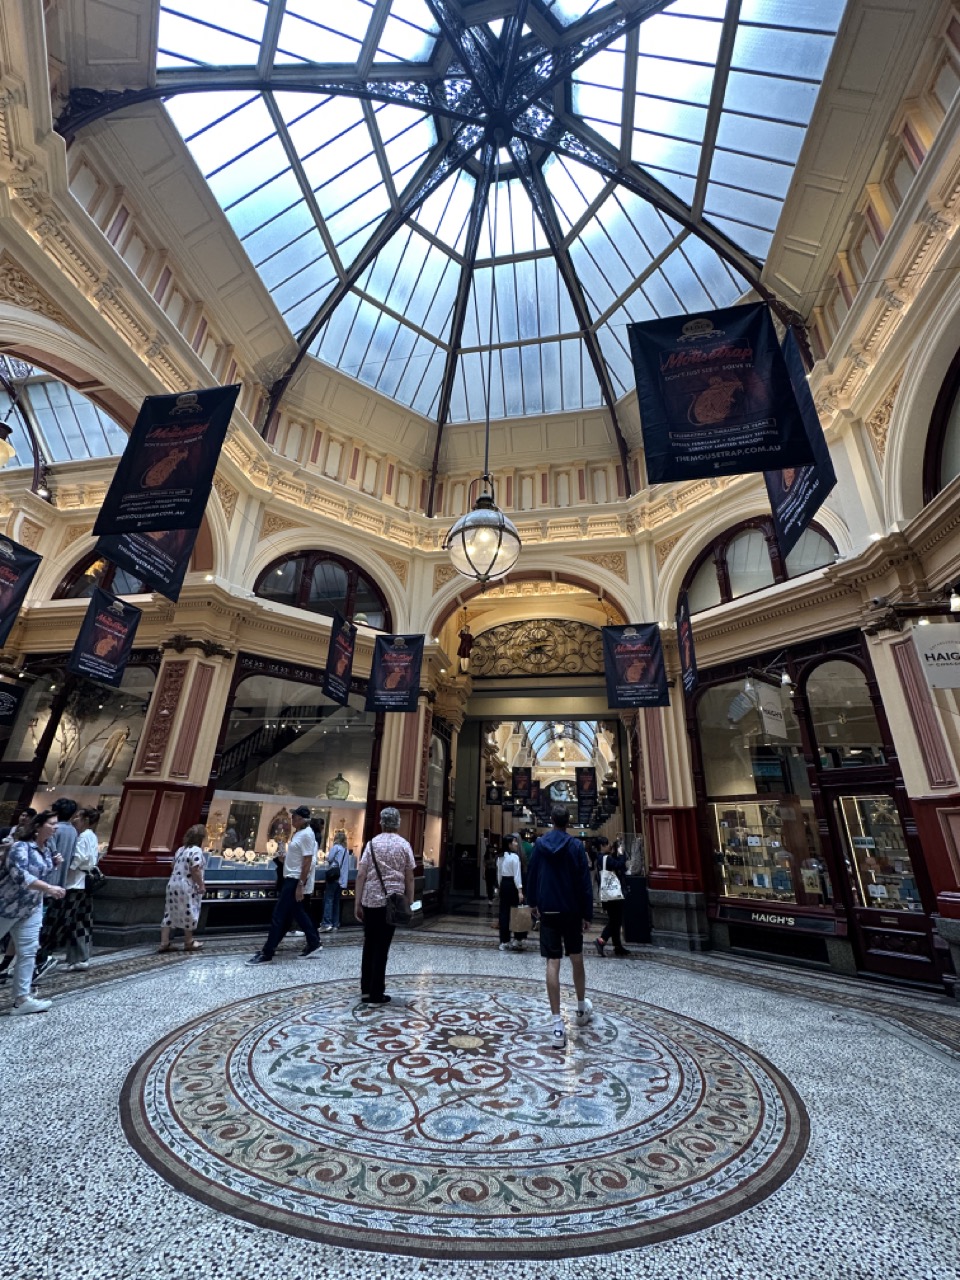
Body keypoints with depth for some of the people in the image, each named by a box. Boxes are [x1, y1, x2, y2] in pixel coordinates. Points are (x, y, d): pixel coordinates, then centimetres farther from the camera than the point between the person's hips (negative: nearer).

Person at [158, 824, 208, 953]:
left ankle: (164, 943, 16)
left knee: (170, 913, 15)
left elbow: (175, 867, 18)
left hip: (172, 885, 8)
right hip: (187, 888, -8)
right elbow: (195, 871, -23)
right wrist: (201, 885, -12)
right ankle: (189, 942, 18)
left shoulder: (180, 849, 11)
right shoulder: (196, 851, -18)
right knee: (189, 914, 6)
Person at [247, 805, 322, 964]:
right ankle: (314, 944, 26)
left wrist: (300, 885, -22)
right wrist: (286, 857, 7)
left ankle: (266, 954, 7)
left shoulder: (306, 834, -19)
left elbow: (308, 861, -21)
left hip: (296, 880, -10)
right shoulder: (299, 833, 11)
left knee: (279, 915, -3)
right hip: (292, 878, 10)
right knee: (298, 913, 17)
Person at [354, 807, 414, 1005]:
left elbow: (361, 875, -3)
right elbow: (409, 878, 0)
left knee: (369, 945, 17)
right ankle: (376, 993, 12)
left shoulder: (372, 843, 1)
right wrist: (409, 903, 8)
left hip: (370, 900, 2)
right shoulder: (404, 845, -1)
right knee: (382, 948, 7)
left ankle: (366, 989, 22)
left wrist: (357, 903, 2)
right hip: (392, 901, -2)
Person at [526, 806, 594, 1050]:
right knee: (577, 959, 19)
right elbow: (585, 883, -7)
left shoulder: (539, 844, -2)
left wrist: (532, 901, 18)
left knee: (552, 964, 0)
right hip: (571, 910, 0)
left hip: (548, 910, 0)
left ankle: (558, 1025, -2)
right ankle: (582, 1007, 37)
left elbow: (531, 875, 5)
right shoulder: (576, 846, -8)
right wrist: (587, 914, 0)